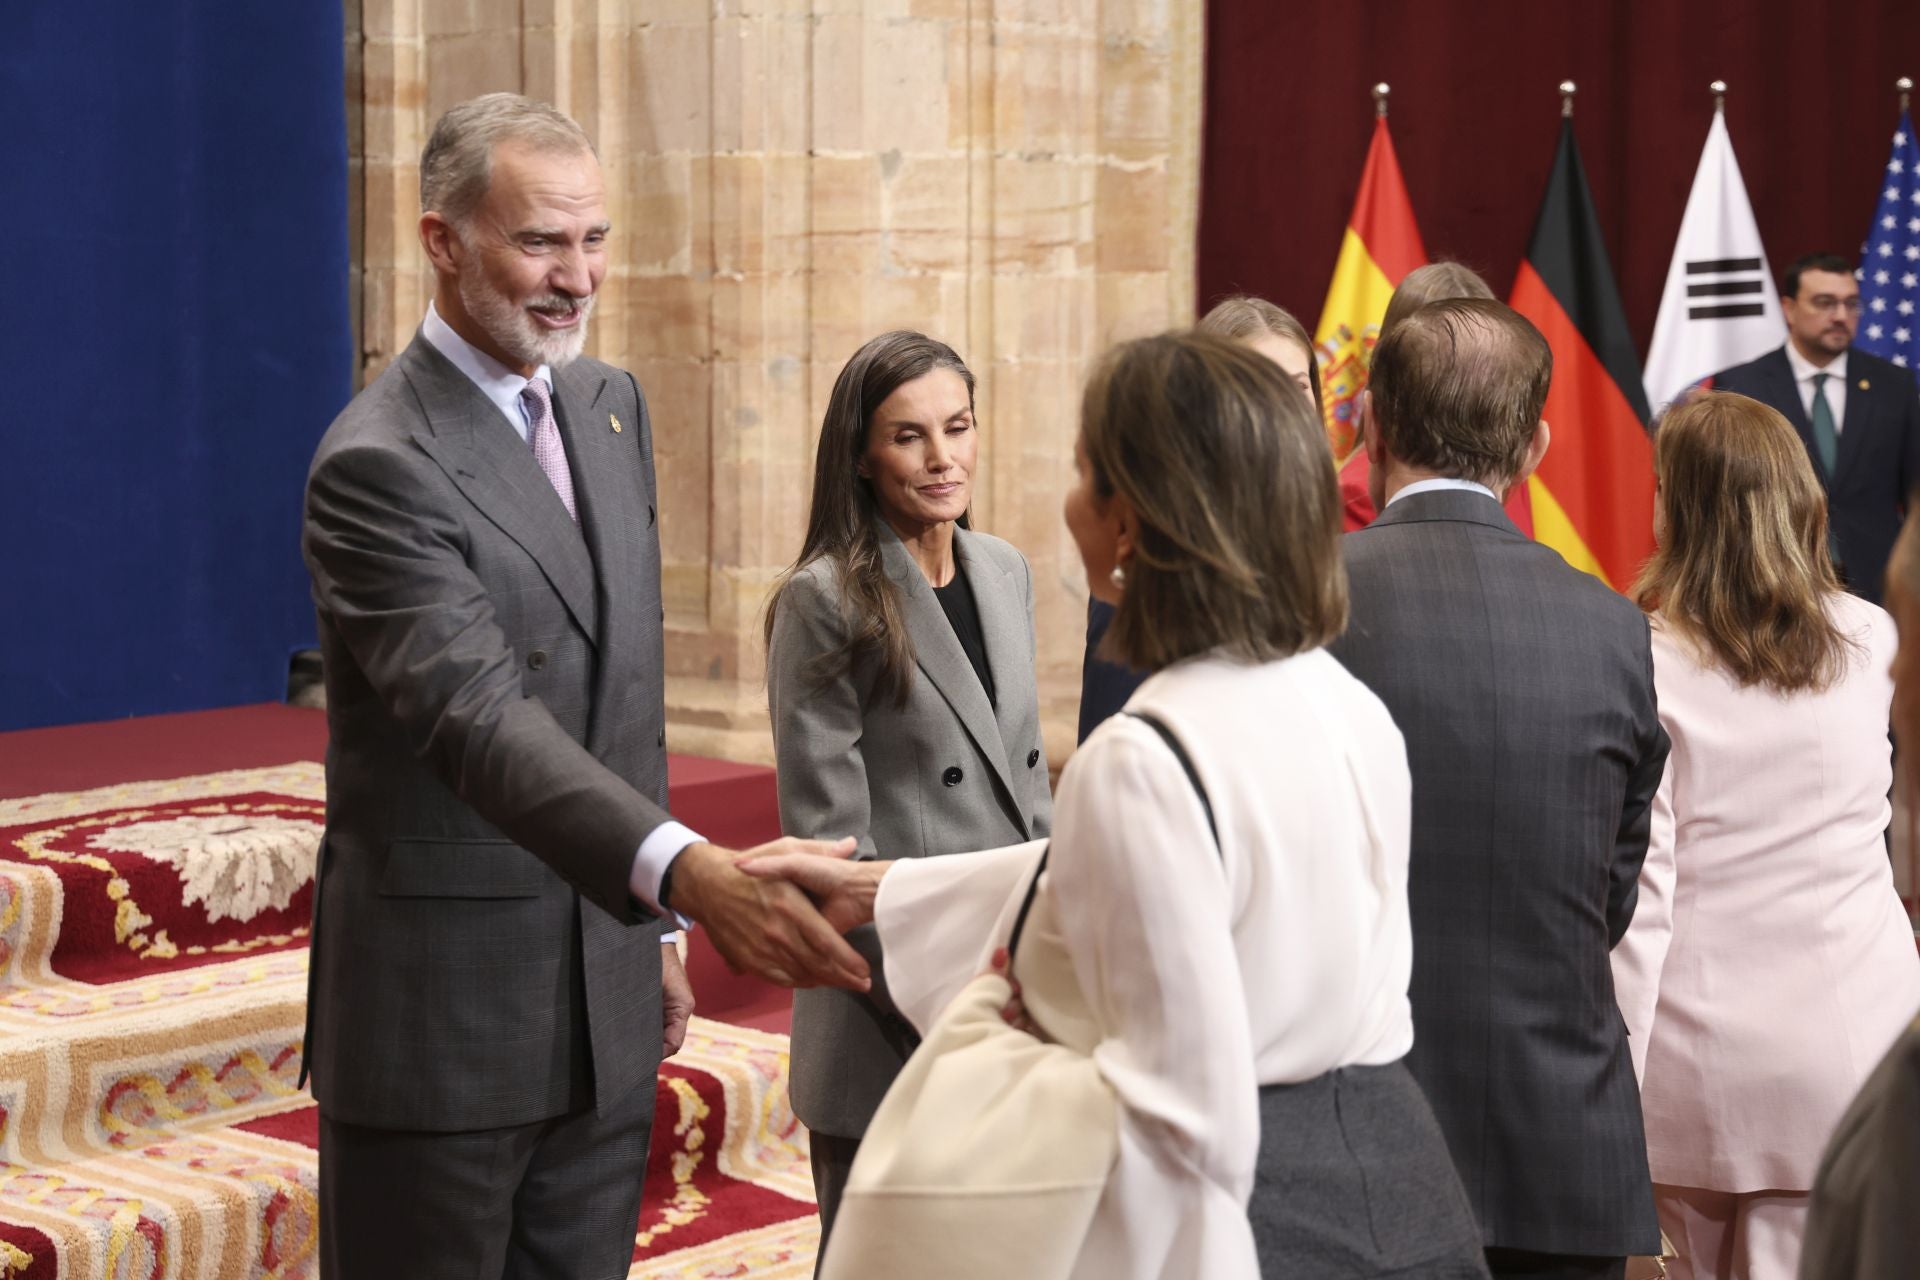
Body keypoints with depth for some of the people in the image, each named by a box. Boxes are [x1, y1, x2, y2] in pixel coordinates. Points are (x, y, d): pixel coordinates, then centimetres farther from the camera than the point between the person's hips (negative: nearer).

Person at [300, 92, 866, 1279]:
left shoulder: (610, 404, 9)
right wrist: (691, 872, -42)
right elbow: (483, 718, -29)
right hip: (442, 1018, -7)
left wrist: (655, 929, 15)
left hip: (607, 1006, 7)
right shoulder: (378, 465, -16)